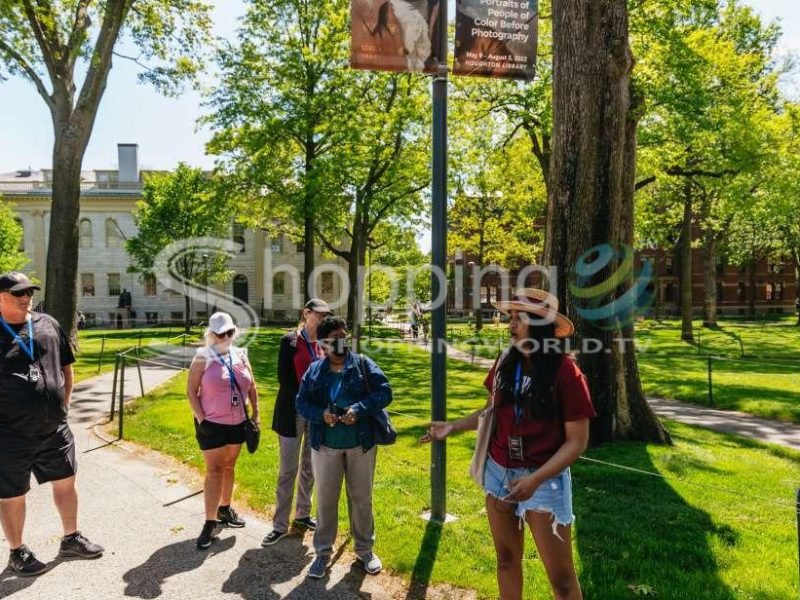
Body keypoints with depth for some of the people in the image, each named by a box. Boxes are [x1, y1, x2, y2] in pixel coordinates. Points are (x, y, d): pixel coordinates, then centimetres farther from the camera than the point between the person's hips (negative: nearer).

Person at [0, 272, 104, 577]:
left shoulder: (48, 324, 3)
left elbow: (66, 366, 13)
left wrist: (63, 403, 8)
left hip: (54, 428, 5)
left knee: (65, 482, 15)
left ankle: (71, 539, 33)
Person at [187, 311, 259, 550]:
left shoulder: (240, 355, 4)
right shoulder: (203, 358, -10)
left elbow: (251, 387, 11)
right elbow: (191, 391, -10)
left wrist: (255, 414, 7)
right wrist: (200, 419, -15)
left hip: (237, 423, 5)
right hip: (212, 424, -5)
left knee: (229, 467, 17)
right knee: (214, 471, -2)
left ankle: (225, 509, 34)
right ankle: (210, 523, 4)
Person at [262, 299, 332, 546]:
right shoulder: (290, 341, -6)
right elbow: (284, 377, -11)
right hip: (293, 411, -4)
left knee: (310, 467, 14)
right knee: (288, 470, 1)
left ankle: (302, 515, 29)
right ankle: (280, 525, 10)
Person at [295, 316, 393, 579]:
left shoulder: (363, 364, -4)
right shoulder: (314, 370, 1)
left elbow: (385, 392, -10)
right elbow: (301, 402, 1)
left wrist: (359, 409, -23)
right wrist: (321, 414, -19)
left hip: (361, 444, 0)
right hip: (325, 446, 1)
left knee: (362, 498, 13)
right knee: (325, 499, 11)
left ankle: (365, 549, 31)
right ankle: (323, 552, 27)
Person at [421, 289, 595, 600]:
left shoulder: (565, 372, -17)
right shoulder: (505, 362, -2)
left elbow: (577, 441, -16)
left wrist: (535, 479, -25)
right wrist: (453, 426, -1)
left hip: (544, 479, -5)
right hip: (499, 472, 5)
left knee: (560, 575, 6)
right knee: (506, 558, 20)